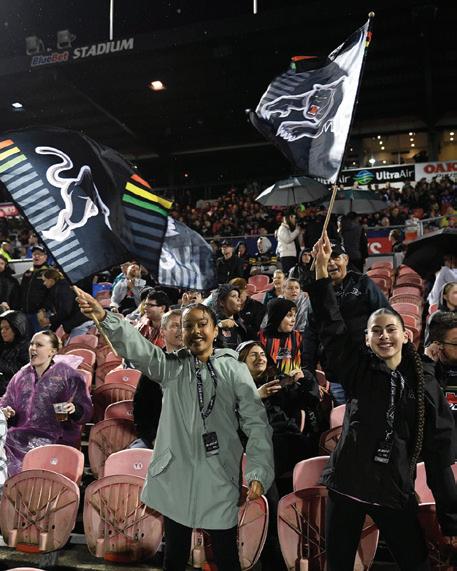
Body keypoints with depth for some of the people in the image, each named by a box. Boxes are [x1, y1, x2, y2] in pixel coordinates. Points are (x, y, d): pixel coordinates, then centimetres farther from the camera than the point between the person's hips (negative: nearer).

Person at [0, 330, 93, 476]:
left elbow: (86, 411, 4)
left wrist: (74, 410, -19)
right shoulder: (21, 376, 18)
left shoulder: (69, 375, 5)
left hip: (55, 438, -4)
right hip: (20, 435, 4)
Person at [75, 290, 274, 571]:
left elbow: (257, 423, -5)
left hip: (219, 479, -2)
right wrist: (104, 317, -30)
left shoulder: (234, 369, -2)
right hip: (176, 478, 2)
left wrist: (258, 473, -16)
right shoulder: (171, 366, 4)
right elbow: (136, 347, -13)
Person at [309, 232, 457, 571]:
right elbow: (331, 326, -13)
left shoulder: (424, 383, -1)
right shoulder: (358, 369, -3)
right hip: (347, 486, 0)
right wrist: (322, 269, -20)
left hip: (396, 492, 1)